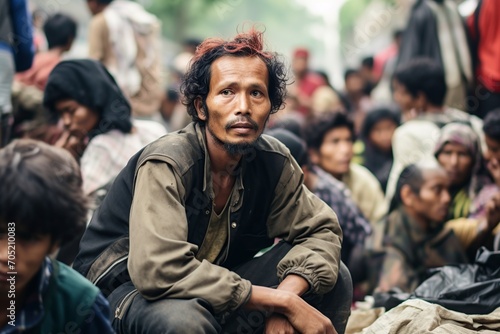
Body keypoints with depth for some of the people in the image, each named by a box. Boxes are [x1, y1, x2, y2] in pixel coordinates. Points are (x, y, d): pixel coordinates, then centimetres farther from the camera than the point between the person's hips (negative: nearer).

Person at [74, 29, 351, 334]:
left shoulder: (273, 161, -8)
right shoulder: (166, 165, -26)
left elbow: (321, 229, -1)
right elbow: (160, 269, -38)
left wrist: (286, 294, -24)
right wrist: (282, 302, -34)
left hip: (212, 297, 6)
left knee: (334, 278, -7)